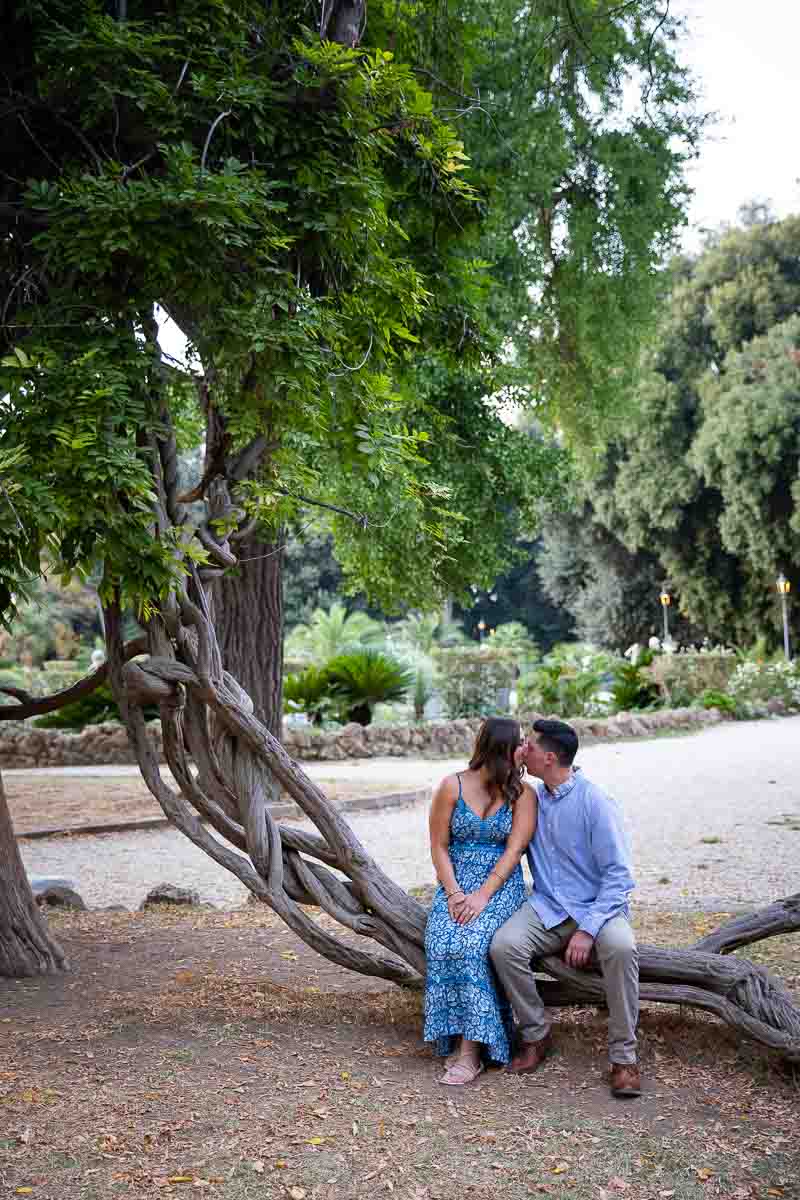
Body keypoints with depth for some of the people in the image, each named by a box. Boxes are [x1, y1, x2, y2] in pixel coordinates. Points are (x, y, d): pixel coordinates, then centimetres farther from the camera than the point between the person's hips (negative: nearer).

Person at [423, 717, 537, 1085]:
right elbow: (439, 847, 1)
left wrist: (482, 896, -19)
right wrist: (454, 894, -12)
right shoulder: (452, 787, 0)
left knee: (472, 943, -30)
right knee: (442, 943, -28)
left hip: (501, 885, -1)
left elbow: (513, 851, -9)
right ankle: (461, 1041, -19)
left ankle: (471, 1049, -25)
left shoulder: (523, 794, 0)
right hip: (455, 881, 1)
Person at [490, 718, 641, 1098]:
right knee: (503, 945, -25)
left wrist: (588, 930, -24)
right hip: (547, 907, 4)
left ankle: (623, 1057, -21)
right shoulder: (532, 797, 6)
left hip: (596, 907, -4)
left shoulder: (594, 802, -13)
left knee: (620, 946, -37)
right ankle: (536, 1036, -4)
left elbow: (618, 874, -14)